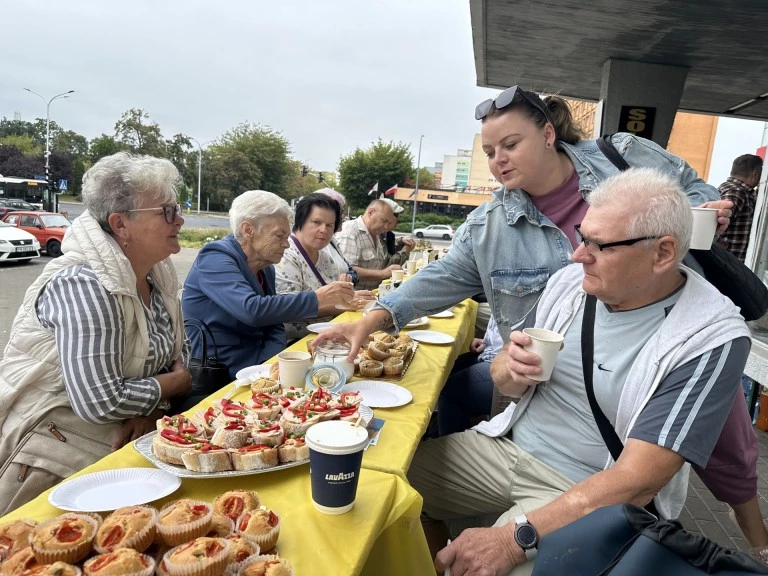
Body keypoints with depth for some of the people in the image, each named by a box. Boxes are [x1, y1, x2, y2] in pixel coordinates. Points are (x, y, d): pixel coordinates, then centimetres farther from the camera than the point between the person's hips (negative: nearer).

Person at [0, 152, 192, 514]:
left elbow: (173, 361, 7)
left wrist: (149, 409, -12)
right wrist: (177, 382, -15)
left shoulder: (159, 274, -2)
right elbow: (101, 402, -30)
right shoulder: (85, 285, -25)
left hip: (119, 444, 7)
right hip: (57, 457, -7)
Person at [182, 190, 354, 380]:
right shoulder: (215, 259, -15)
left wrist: (270, 363, -9)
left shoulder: (266, 269, 10)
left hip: (257, 365, 7)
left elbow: (274, 325, 10)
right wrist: (316, 299, -26)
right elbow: (252, 309, -30)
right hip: (221, 375, -7)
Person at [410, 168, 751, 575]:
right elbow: (506, 380, 7)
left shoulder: (711, 339, -19)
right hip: (504, 446, 6)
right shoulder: (570, 281, -3)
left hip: (591, 495, -5)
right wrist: (510, 371, -18)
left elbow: (636, 481, -23)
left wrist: (517, 536, -29)